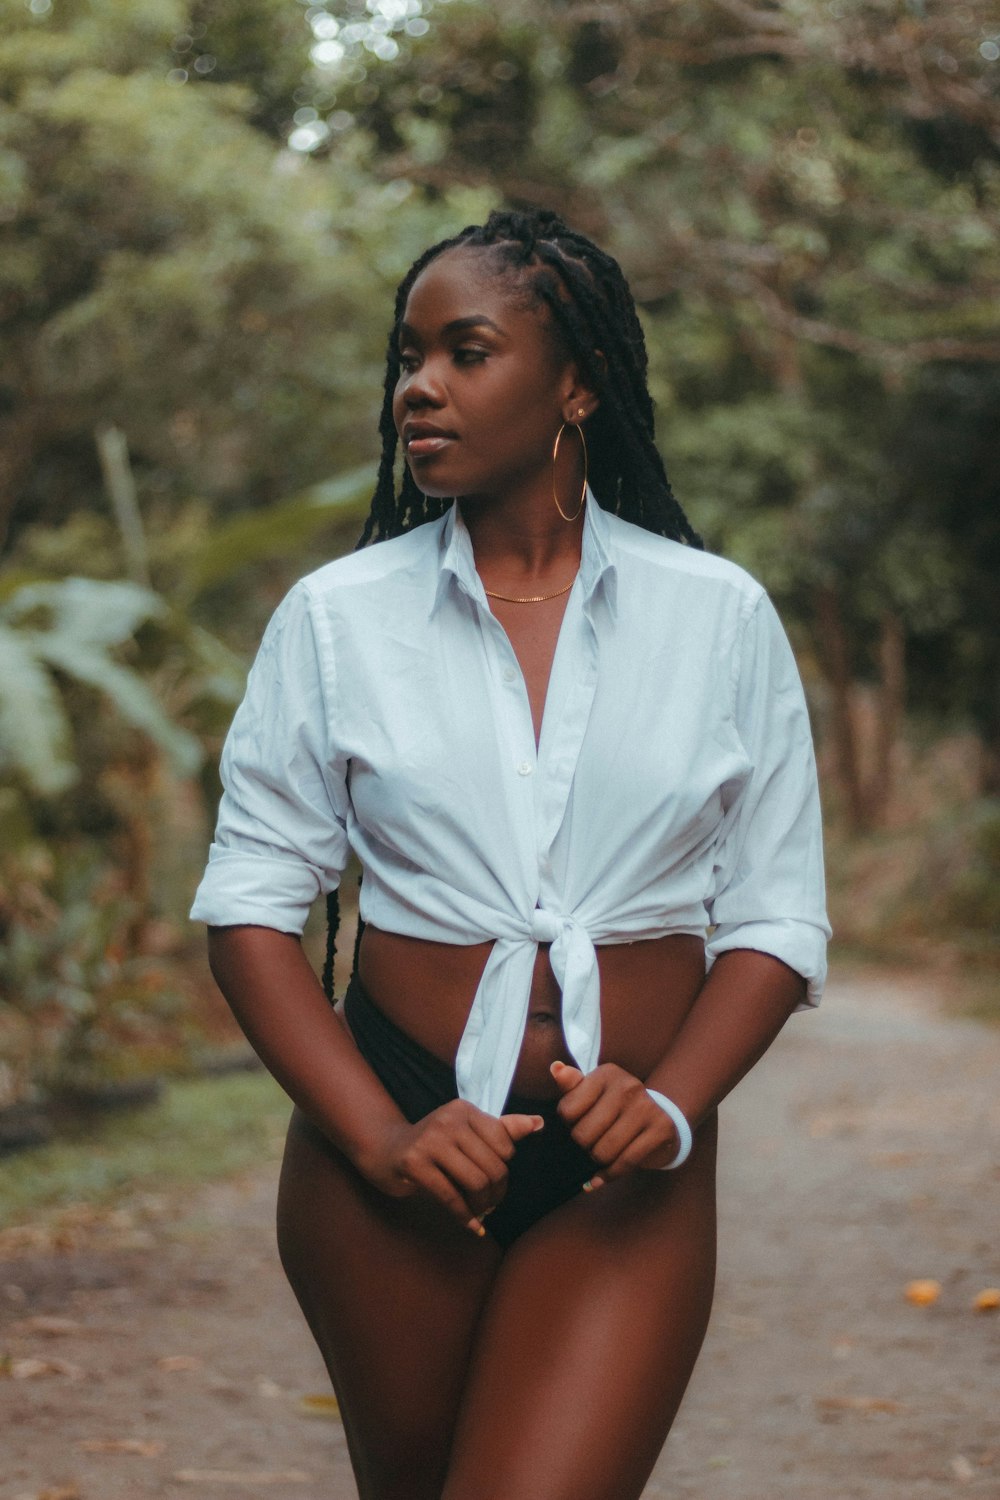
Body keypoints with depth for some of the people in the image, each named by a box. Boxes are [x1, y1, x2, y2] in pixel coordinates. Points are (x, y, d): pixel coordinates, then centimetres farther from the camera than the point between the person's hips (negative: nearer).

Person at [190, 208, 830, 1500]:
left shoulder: (721, 618, 2)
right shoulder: (336, 617, 3)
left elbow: (775, 921, 3)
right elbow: (249, 907, 1)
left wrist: (670, 1107, -14)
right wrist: (379, 1137, -12)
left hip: (626, 1170, -1)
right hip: (398, 1144, 1)